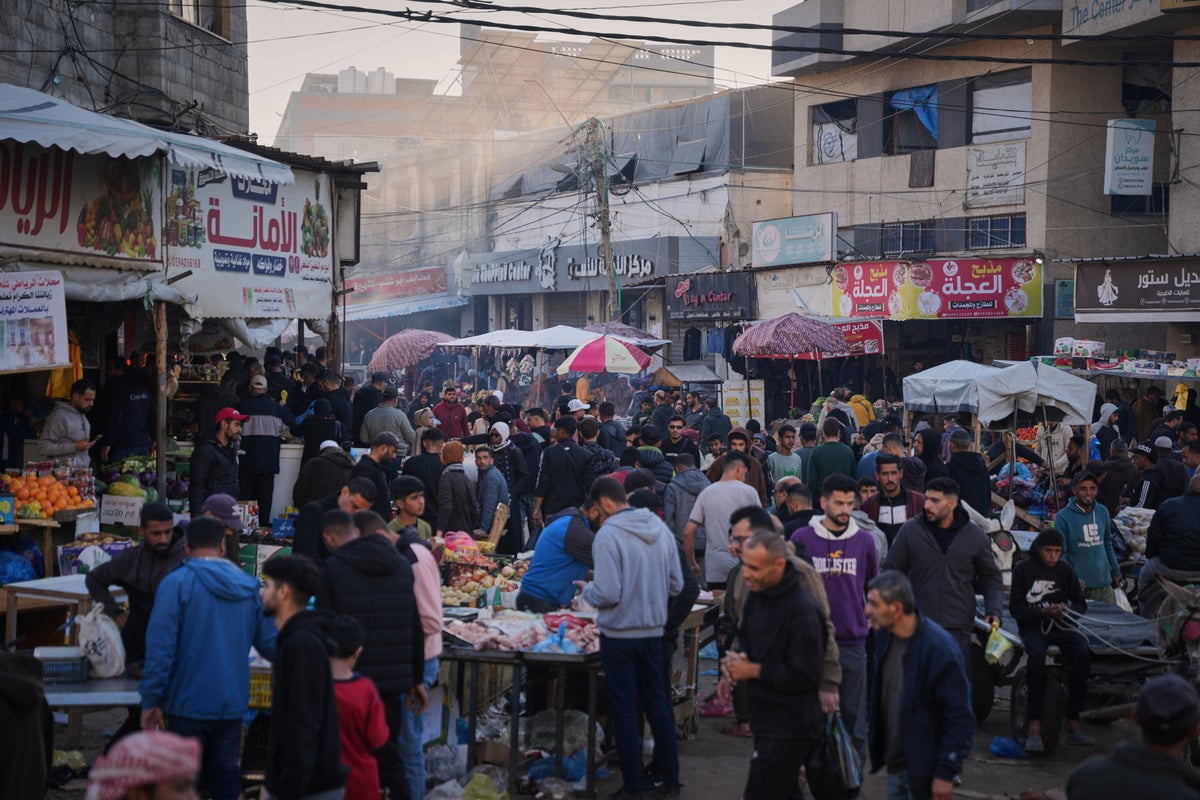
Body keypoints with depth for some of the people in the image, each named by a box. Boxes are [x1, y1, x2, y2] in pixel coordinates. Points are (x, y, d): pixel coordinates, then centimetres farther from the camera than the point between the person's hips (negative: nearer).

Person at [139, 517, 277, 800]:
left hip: (189, 702, -4)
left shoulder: (176, 583, -11)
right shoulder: (250, 586, 1)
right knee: (225, 773, 17)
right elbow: (270, 644, 5)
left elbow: (160, 647, -15)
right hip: (232, 702, 4)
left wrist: (151, 700, -9)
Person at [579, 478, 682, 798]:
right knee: (657, 703, 16)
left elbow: (607, 594, -21)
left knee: (625, 709, 5)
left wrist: (587, 590, -1)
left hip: (619, 634, -5)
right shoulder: (660, 529, 1)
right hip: (653, 631, 5)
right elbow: (676, 584, 6)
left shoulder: (608, 535, -18)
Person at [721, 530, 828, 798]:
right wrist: (734, 660, -3)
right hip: (765, 716, 9)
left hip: (789, 727, -9)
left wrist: (752, 671, -16)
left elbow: (805, 675, -23)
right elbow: (745, 638, 20)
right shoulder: (756, 596, 5)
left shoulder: (802, 610, -23)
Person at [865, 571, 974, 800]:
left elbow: (960, 717, -19)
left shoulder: (940, 648, -22)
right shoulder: (884, 635, 0)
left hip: (926, 771, -7)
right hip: (895, 765, 7)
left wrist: (946, 773, -18)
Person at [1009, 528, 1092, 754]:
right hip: (1032, 627, -3)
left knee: (1082, 653, -29)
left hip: (1061, 625, 3)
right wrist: (1043, 612, -16)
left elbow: (1081, 605, 14)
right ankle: (1034, 726, -36)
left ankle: (1073, 723, -26)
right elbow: (1015, 608, -1)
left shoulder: (1065, 570, 12)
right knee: (1037, 655, -36)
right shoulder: (1024, 569, 4)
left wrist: (1067, 608, -9)